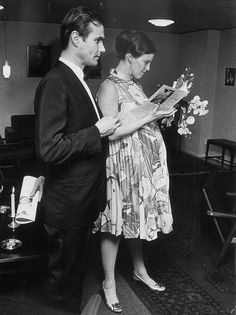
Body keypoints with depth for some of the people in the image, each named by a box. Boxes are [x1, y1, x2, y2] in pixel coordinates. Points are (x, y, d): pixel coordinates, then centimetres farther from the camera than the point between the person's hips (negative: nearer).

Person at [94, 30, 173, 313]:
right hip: (123, 164, -8)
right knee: (115, 225, 5)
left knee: (137, 219, 20)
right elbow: (111, 132, -21)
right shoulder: (109, 88, -15)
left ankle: (140, 271, 39)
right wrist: (148, 117, -18)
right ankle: (109, 283, 23)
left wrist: (158, 107, 4)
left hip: (144, 162, 8)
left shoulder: (134, 83, 11)